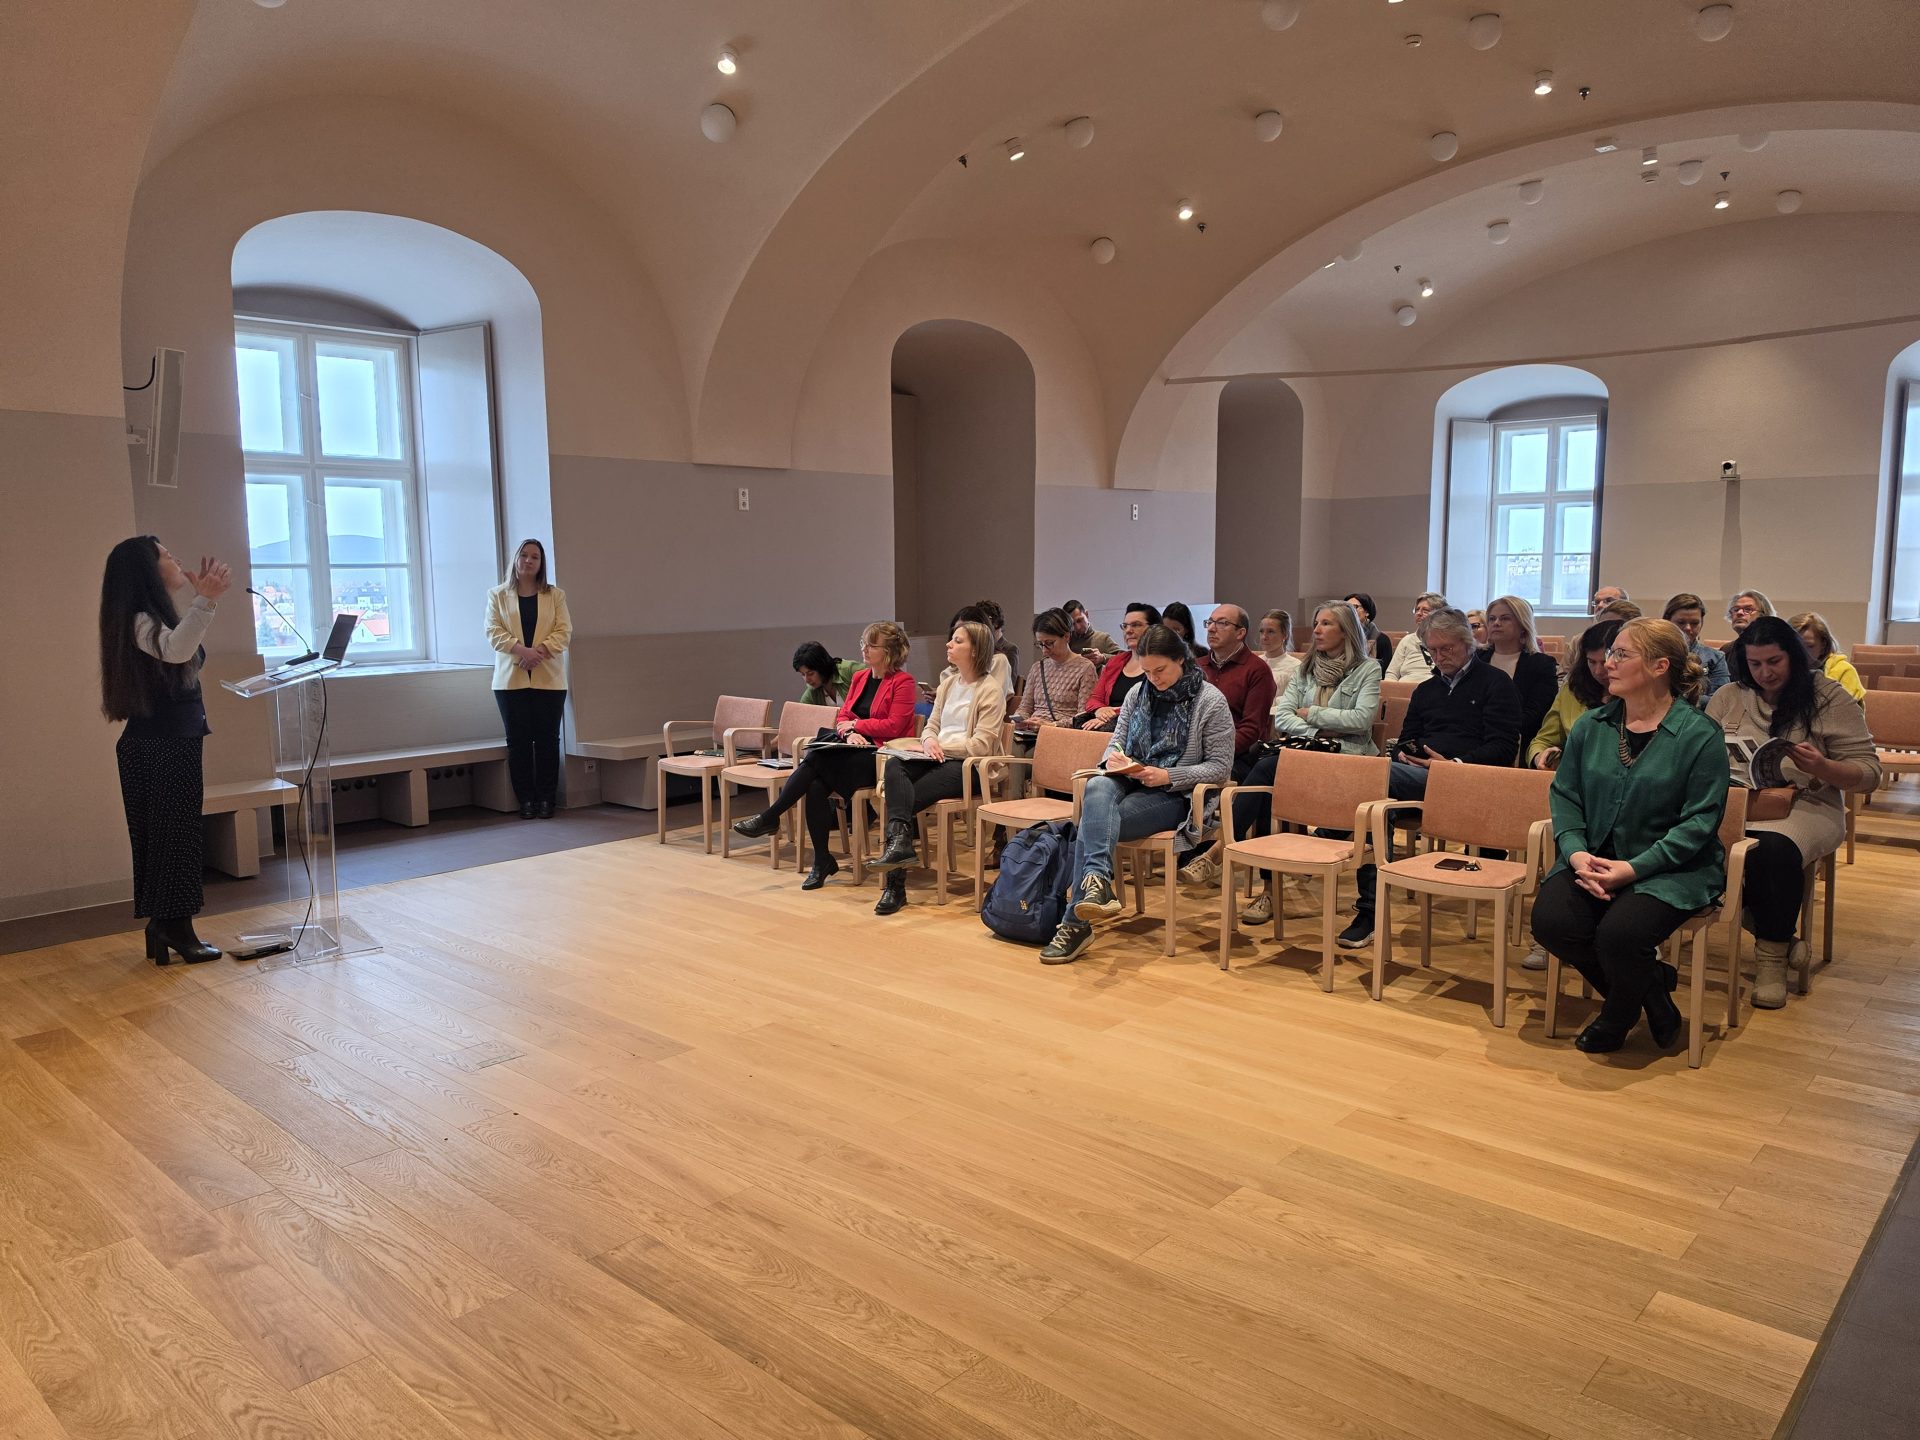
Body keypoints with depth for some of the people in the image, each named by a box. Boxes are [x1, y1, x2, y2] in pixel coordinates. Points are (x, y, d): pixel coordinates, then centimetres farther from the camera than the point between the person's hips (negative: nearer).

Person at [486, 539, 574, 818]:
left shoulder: (555, 595, 10)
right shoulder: (497, 595, 9)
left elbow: (564, 631, 1)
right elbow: (493, 632, -1)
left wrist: (540, 650, -16)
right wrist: (521, 650, -17)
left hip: (548, 677, 0)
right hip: (511, 678, 0)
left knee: (547, 739, -1)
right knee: (518, 740, 1)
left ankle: (546, 799, 5)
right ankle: (525, 800, 6)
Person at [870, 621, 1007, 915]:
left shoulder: (990, 689, -6)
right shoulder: (949, 682, 19)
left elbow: (982, 744, -13)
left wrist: (942, 745, -13)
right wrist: (929, 741, -4)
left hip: (967, 765, -7)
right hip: (940, 758, 7)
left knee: (903, 797, -25)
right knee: (893, 765, -27)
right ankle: (900, 839, -44)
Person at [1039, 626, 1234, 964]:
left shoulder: (1211, 702, -4)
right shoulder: (1138, 693, 12)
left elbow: (1220, 767, -6)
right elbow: (1117, 740, 17)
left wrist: (1167, 776, -18)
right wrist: (1112, 757, -9)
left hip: (1173, 796, -4)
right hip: (1129, 784, 5)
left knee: (1093, 822, -30)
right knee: (1096, 789, -35)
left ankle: (1076, 921, -33)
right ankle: (1097, 881, -51)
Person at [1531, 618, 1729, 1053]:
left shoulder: (1700, 736, -8)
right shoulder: (1591, 727, 8)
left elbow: (1699, 822, -12)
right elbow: (1565, 794, 7)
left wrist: (1634, 868, -20)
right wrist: (1576, 853, -12)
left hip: (1673, 869, -5)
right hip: (1595, 859, 5)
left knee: (1619, 933, -30)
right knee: (1550, 921, -22)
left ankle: (1617, 1018, 7)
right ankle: (1651, 986, 6)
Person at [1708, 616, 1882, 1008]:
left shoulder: (1829, 698, 3)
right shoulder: (1728, 698, 11)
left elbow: (1868, 772, 0)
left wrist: (1823, 767, -20)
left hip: (1807, 805, -2)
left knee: (1774, 847, -37)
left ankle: (1773, 955, -15)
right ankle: (1776, 935, -11)